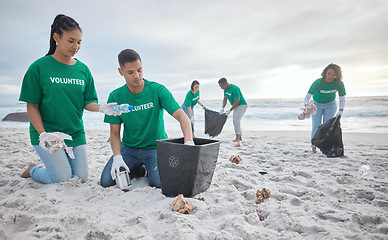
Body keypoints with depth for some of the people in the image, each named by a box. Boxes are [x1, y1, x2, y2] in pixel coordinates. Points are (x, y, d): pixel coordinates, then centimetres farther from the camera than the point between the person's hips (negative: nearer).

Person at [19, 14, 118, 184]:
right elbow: (32, 106, -7)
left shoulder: (83, 69, 3)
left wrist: (101, 108, -20)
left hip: (75, 133, 4)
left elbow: (87, 102, 2)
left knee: (81, 178, 4)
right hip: (47, 134, -4)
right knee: (62, 179, -8)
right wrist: (43, 134, -18)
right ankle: (32, 170, 22)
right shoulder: (39, 67, -8)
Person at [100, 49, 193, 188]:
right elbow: (114, 132, -2)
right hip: (129, 147, 3)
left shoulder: (158, 90, -13)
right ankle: (137, 169, 17)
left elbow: (181, 116, -21)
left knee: (159, 183, -24)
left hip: (155, 146, -2)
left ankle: (149, 170, 13)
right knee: (106, 181, -12)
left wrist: (189, 142, -39)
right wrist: (117, 156, -20)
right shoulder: (115, 97, -5)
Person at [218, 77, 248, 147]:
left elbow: (237, 101, -27)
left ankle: (237, 139, -30)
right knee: (235, 121, 17)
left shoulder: (234, 89, -27)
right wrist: (223, 108, -3)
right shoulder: (226, 89, 1)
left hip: (242, 105, -10)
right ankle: (239, 137, 34)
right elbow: (225, 99, 10)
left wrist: (229, 111, -22)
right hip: (236, 106, 10)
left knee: (236, 120, -25)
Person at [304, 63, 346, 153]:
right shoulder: (318, 83, -32)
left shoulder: (339, 84, -26)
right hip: (317, 105, -1)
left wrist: (340, 115, -29)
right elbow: (307, 98, -28)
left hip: (330, 105, 1)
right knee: (316, 126, -7)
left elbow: (342, 100, -16)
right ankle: (314, 146, 14)